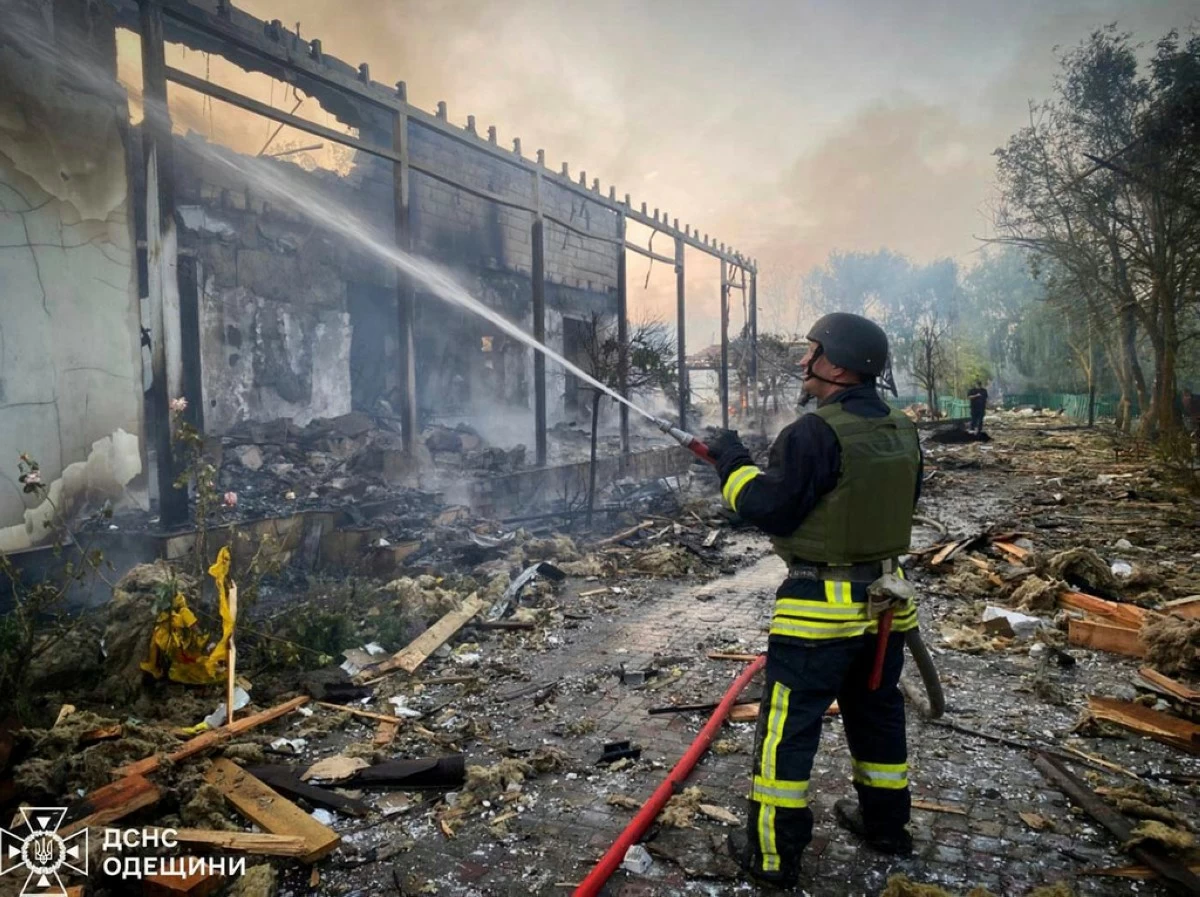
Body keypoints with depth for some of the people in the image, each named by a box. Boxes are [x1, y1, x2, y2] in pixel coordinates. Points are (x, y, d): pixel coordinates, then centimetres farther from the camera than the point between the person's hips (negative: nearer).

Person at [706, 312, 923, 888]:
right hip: (885, 601, 8)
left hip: (822, 607, -8)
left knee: (787, 727, 4)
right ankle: (884, 823, 39)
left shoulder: (816, 434, -21)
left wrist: (731, 462, -5)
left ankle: (773, 854, 14)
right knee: (877, 712, 23)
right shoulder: (903, 432, 5)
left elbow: (771, 511, -18)